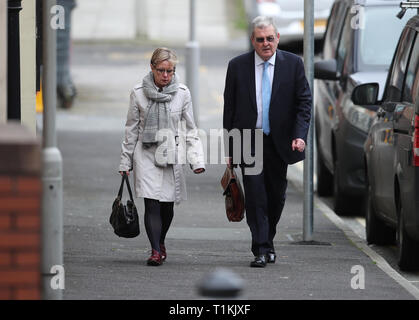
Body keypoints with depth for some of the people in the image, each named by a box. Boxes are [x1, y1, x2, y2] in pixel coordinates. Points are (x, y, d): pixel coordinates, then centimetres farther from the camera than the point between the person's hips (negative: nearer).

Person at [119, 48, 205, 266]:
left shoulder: (182, 93, 0)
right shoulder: (139, 93, -1)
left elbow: (190, 130, 5)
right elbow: (131, 130, 6)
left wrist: (196, 159, -6)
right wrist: (125, 162, 7)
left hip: (172, 155, 1)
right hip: (146, 153, -1)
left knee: (167, 205, 7)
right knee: (151, 203, -13)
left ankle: (161, 242, 33)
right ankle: (155, 251, -11)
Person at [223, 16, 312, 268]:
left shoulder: (293, 64, 1)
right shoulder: (238, 66, 1)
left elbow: (304, 102, 0)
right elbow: (229, 108, 4)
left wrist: (300, 135, -15)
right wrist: (230, 148, 2)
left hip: (279, 143, 1)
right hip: (249, 141, -1)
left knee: (276, 197, 11)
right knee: (255, 197, -9)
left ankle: (267, 240, 32)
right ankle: (261, 250, -9)